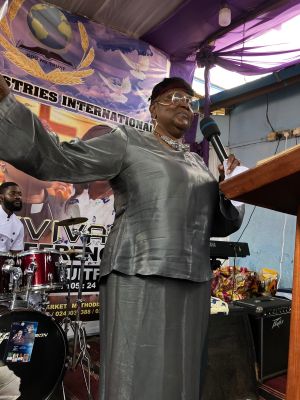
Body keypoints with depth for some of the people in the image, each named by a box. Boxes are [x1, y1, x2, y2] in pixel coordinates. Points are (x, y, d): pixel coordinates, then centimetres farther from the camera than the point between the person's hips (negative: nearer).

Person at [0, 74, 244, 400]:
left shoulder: (199, 164, 20)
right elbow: (54, 159, -9)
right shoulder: (128, 142, 2)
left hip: (194, 283, 7)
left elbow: (220, 224, 21)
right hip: (139, 278, -6)